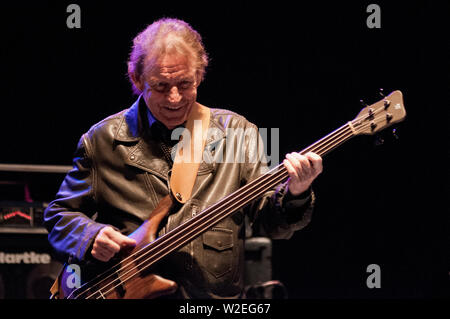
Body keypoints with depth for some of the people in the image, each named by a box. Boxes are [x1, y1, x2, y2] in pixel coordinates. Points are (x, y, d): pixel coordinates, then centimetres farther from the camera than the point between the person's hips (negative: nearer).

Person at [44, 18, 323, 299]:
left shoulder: (235, 132, 9)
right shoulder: (103, 140, 8)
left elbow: (270, 222, 5)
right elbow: (59, 215, 15)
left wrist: (294, 195, -15)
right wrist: (90, 237, -5)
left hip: (216, 296, 0)